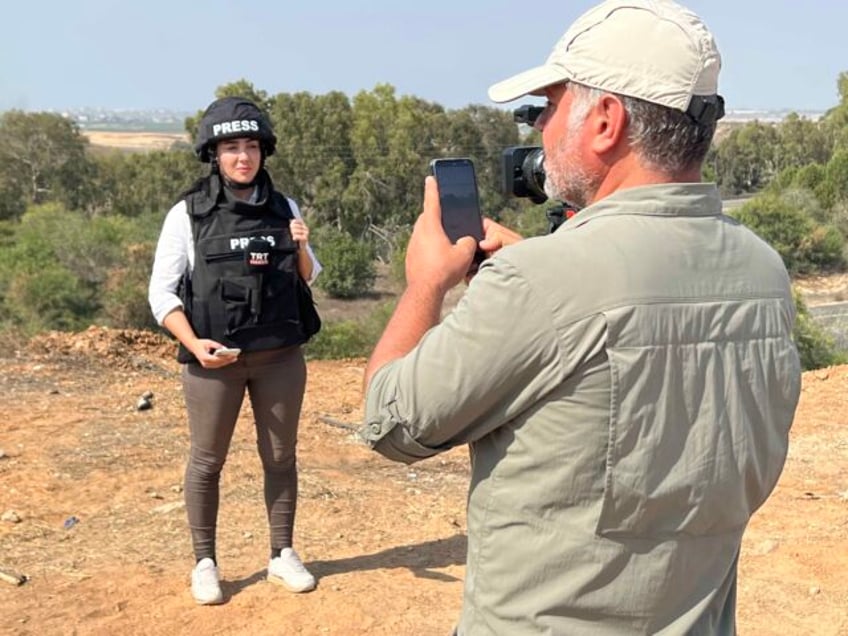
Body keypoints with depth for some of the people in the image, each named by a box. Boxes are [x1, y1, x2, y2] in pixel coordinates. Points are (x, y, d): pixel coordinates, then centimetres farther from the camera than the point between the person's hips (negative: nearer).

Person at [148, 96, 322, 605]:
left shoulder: (284, 209, 4)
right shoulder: (188, 214, -5)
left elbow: (309, 280, 13)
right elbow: (162, 291, -4)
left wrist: (301, 249, -9)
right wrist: (193, 344, -19)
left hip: (281, 357, 3)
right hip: (214, 360, -3)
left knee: (281, 456, 12)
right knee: (207, 462, 9)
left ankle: (283, 555, 27)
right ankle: (205, 563, 25)